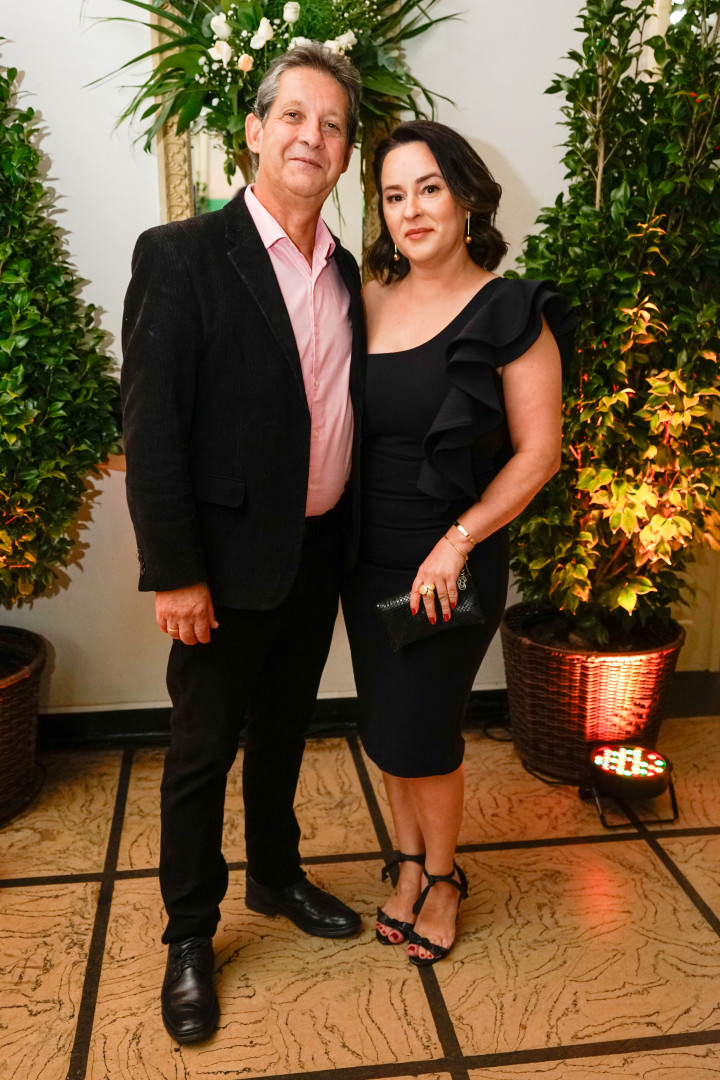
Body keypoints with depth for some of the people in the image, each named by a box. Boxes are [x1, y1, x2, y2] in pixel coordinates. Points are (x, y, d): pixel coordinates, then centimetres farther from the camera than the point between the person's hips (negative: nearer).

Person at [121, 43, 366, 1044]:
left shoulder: (346, 273, 7)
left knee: (283, 730, 22)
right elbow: (152, 429, -15)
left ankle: (276, 877, 44)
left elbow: (344, 411, 12)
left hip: (321, 554, 6)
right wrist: (175, 573, -17)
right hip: (228, 562, -5)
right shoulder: (181, 256, -12)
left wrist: (351, 538, 9)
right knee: (202, 751, 9)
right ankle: (190, 936, 29)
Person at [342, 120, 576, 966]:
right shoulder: (369, 302, 3)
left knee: (419, 731, 4)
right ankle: (410, 861, 38)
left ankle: (442, 876, 32)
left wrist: (457, 542, -18)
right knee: (386, 726, 15)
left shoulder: (511, 313, -10)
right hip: (367, 556, 5)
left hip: (452, 565, -4)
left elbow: (538, 451, -11)